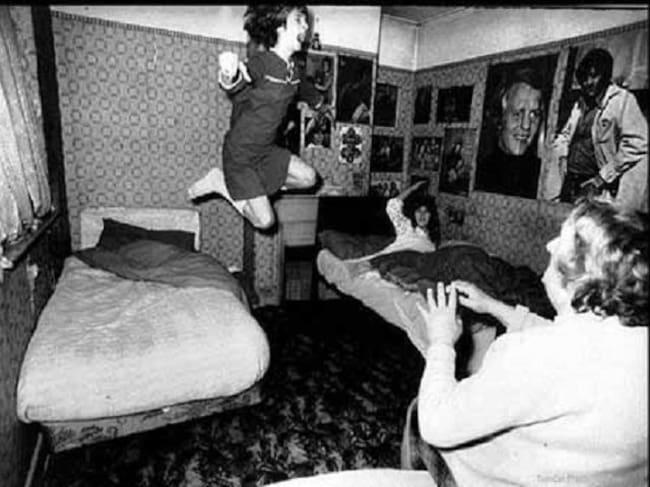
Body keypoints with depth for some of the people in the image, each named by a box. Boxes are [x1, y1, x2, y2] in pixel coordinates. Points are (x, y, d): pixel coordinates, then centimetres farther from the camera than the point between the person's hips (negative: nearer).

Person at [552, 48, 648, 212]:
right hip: (570, 184, 6)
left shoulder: (622, 100, -4)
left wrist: (601, 178, -14)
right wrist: (562, 158, 8)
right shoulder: (581, 103, 17)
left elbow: (636, 144, -12)